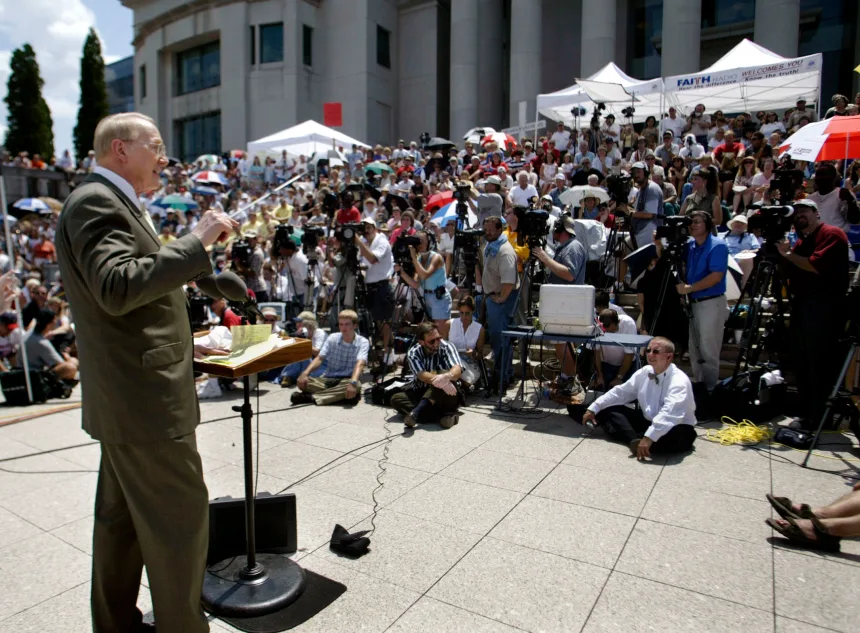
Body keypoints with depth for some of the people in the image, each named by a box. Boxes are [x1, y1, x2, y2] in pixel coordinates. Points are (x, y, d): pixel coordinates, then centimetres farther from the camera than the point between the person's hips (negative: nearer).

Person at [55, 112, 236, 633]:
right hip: (146, 397, -11)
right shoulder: (95, 201, -13)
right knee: (181, 516, -1)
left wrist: (185, 346, 24)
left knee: (123, 517, 20)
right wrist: (196, 242, -24)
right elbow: (117, 288, -28)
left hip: (129, 395, 11)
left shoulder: (111, 202, 19)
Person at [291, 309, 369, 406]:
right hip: (328, 379, 3)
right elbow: (319, 358, -2)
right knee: (301, 381, -22)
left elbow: (359, 364, -23)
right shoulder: (332, 338, 4)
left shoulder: (363, 342, -7)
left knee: (356, 385, -39)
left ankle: (311, 397, -36)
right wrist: (305, 373, -22)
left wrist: (353, 382, -43)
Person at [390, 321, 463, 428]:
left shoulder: (447, 347, -10)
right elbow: (422, 375, -24)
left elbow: (457, 369, -26)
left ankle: (416, 412, -42)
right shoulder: (413, 353, -8)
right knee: (396, 399, -24)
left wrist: (448, 376, -51)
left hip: (447, 398, -2)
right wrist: (438, 380, -45)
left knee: (444, 373, -31)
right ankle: (443, 415, -34)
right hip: (422, 393, 2)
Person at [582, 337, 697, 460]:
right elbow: (620, 392, 7)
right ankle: (634, 439, -29)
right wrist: (593, 409, 2)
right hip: (647, 421, 7)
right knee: (608, 410, -6)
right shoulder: (644, 372, 0)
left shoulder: (679, 381, -23)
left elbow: (670, 414, -39)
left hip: (673, 428, -6)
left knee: (676, 435, -43)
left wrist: (649, 437, -49)